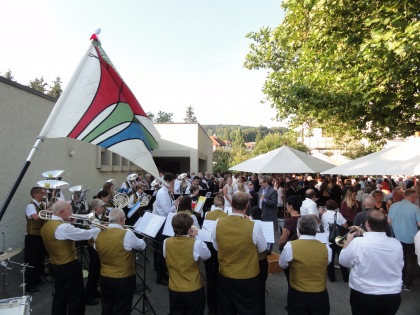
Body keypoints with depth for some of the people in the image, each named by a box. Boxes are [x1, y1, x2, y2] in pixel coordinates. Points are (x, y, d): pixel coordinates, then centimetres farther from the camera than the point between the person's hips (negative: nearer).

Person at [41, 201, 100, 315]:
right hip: (69, 267, -9)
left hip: (54, 265, 9)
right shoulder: (63, 227, -27)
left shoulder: (46, 226, 2)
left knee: (60, 295, 22)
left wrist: (67, 221, 3)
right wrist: (101, 229, -10)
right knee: (76, 297, 6)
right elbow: (86, 234, -25)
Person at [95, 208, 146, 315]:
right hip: (124, 279, -5)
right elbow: (142, 246, -5)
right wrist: (137, 239, 14)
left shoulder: (100, 235, -6)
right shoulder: (127, 234, -22)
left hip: (105, 278, 5)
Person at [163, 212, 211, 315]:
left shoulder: (166, 242, -12)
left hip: (174, 289, 3)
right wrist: (194, 238, -3)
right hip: (194, 290, -2)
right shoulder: (196, 244, -21)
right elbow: (207, 256, -3)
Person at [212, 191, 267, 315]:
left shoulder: (218, 223, -15)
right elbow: (262, 249, -6)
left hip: (224, 276, 3)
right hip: (248, 277, -2)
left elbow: (216, 247, 1)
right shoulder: (254, 226, -24)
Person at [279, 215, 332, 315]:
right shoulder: (326, 248, -12)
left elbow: (282, 265, -1)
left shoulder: (290, 246, -18)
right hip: (320, 295, 2)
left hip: (297, 294, -1)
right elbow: (326, 263, 8)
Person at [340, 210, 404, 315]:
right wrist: (365, 233, 15)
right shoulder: (396, 244, -10)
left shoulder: (357, 242, -22)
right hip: (393, 297, 4)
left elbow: (343, 261, -7)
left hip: (363, 296, -3)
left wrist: (348, 240, 4)